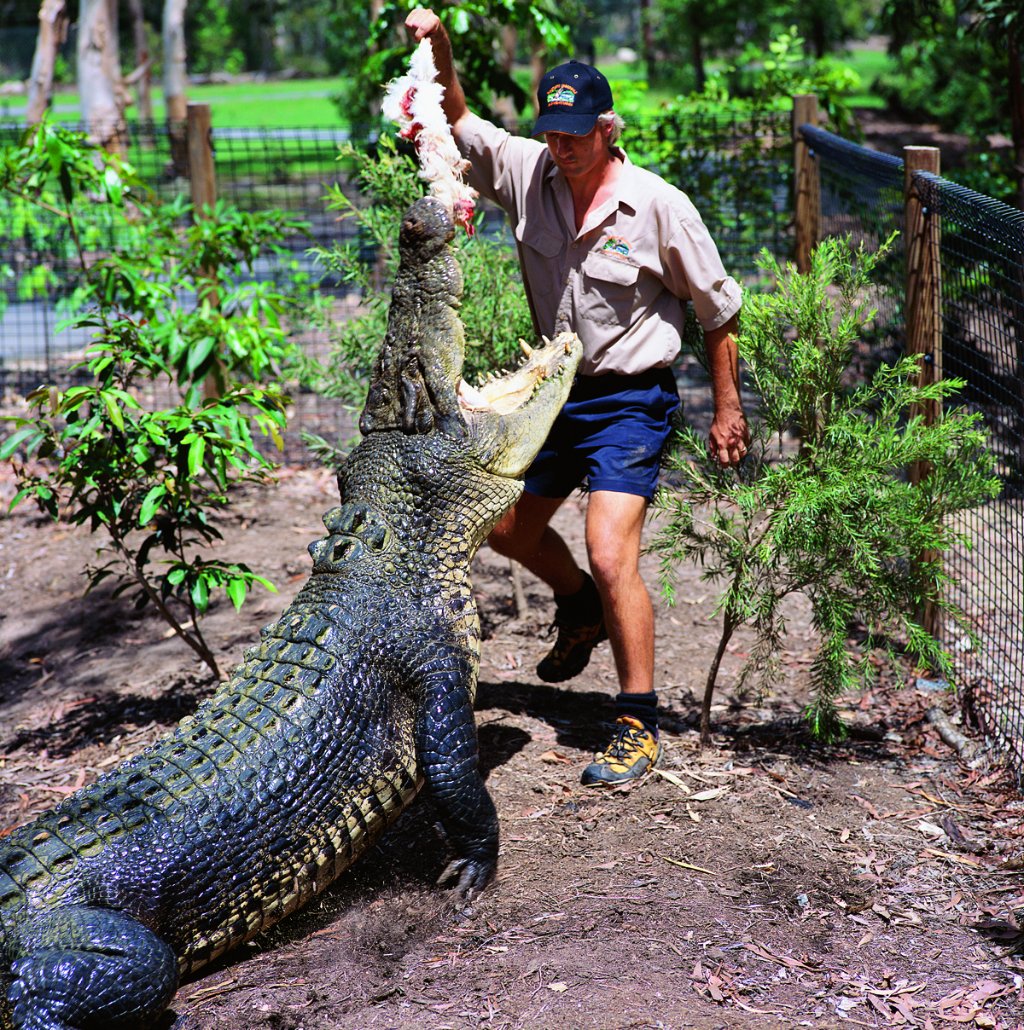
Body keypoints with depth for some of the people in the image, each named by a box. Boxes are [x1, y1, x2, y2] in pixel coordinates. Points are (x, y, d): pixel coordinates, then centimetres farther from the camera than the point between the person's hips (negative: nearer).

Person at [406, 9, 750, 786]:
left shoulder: (659, 206, -16)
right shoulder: (528, 173, -5)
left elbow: (718, 311, -6)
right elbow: (458, 121, 5)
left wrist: (728, 408, -3)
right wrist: (439, 50, -14)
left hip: (629, 402, -6)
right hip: (556, 389, 7)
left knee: (611, 557, -17)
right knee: (507, 527, 19)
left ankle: (639, 725, -4)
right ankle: (581, 610, 49)